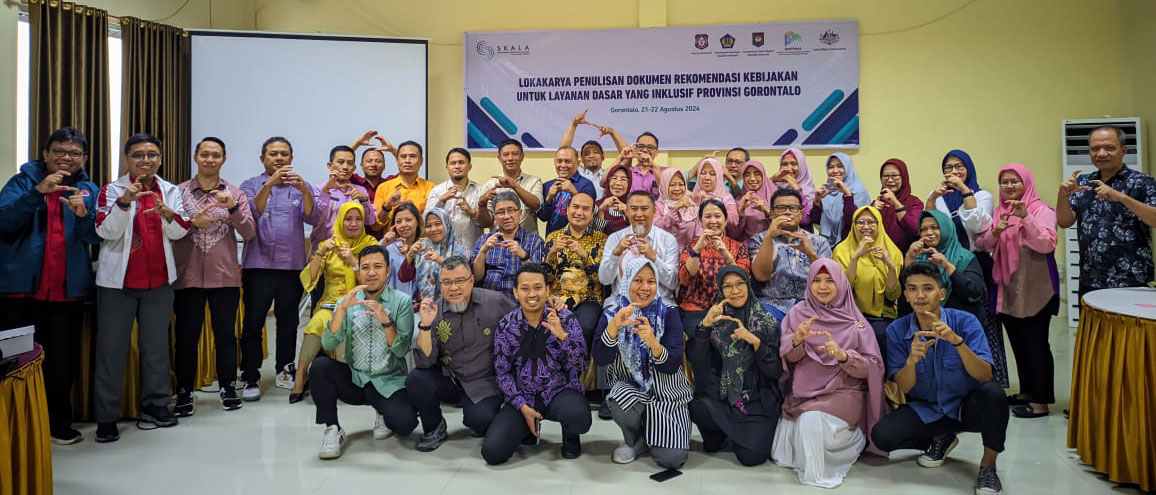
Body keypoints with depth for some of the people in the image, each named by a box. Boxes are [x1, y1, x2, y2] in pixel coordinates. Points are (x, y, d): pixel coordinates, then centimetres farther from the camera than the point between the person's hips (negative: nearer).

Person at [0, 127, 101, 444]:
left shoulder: (90, 191, 10)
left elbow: (95, 237, 0)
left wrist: (83, 215, -20)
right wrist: (38, 192, -24)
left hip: (68, 289, 2)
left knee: (63, 363, 7)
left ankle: (59, 425, 20)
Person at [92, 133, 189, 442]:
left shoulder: (170, 191, 7)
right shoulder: (112, 190, -3)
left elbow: (180, 232, -3)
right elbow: (106, 231, -14)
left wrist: (168, 214, -23)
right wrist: (125, 202, -29)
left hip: (159, 280, 3)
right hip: (118, 281, -3)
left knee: (157, 345, 11)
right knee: (112, 348, 0)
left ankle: (155, 405, 22)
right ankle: (106, 417, 7)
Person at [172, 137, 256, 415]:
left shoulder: (235, 194, 6)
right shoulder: (179, 192, 4)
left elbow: (249, 234, -2)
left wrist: (233, 208, -16)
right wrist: (193, 223, -16)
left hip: (225, 276, 0)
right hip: (187, 276, 0)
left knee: (225, 334, 8)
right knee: (186, 336, 5)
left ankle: (228, 388, 20)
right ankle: (184, 393, 16)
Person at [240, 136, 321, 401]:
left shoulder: (301, 187, 11)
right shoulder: (251, 185, 7)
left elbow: (314, 220, -5)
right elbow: (250, 214, -12)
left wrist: (304, 191, -21)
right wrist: (269, 184, -23)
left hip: (292, 265, 2)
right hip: (258, 265, -2)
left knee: (288, 321, 9)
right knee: (253, 323, -3)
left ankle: (285, 371, 22)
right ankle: (251, 378, 4)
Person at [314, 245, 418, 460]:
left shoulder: (401, 301, -2)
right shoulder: (347, 302, 4)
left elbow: (402, 350, -10)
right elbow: (328, 345, -10)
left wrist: (386, 321, -26)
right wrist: (342, 308, -22)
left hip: (389, 382, -2)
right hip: (353, 378, 2)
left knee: (405, 423, -29)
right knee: (320, 365, -25)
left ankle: (385, 415, 9)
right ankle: (333, 430, -10)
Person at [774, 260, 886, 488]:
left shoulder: (855, 321, 1)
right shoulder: (799, 312, 4)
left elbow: (872, 367, -5)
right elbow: (789, 356, -5)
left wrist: (843, 355, -24)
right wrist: (797, 340, -27)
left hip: (843, 392, -3)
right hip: (805, 392, 3)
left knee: (811, 420, -30)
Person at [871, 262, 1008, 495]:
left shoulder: (965, 322, -14)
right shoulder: (897, 331, -9)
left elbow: (985, 376, -24)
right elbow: (904, 387, -10)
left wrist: (957, 341, -40)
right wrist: (912, 360, -32)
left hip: (966, 407, -2)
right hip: (925, 410, 2)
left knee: (992, 392, -34)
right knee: (881, 435, -22)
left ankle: (988, 465, -9)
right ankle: (941, 439, 10)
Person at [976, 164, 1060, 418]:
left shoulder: (1042, 211, -5)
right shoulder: (997, 212, 12)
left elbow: (1047, 244, -17)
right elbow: (982, 244, 4)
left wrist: (1025, 217, -26)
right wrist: (997, 231, -16)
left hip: (1035, 290, -6)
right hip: (1008, 290, 6)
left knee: (1035, 343, -5)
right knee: (1018, 342, 14)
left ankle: (1040, 401, 2)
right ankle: (1026, 392, 27)